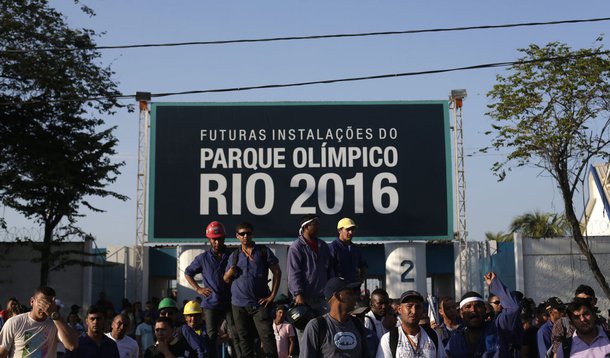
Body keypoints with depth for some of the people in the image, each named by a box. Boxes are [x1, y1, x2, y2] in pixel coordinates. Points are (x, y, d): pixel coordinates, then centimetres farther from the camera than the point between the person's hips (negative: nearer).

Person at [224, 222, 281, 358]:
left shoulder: (263, 251, 3)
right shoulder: (234, 256, 12)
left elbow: (277, 272, 3)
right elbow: (225, 279, 14)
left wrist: (272, 295, -4)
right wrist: (230, 272, -10)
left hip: (260, 303, -3)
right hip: (239, 305, 3)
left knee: (267, 336, -10)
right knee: (245, 339, 10)